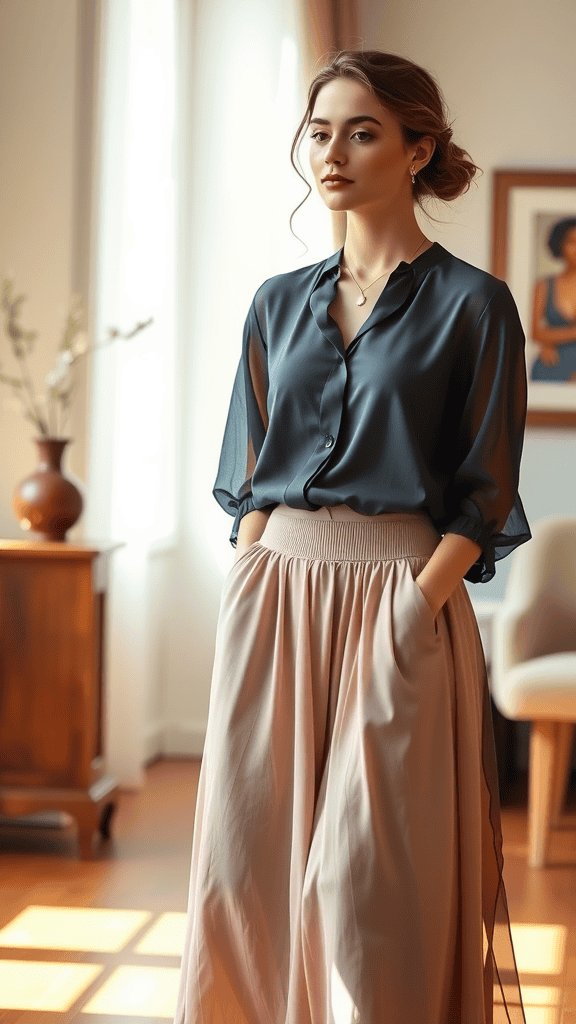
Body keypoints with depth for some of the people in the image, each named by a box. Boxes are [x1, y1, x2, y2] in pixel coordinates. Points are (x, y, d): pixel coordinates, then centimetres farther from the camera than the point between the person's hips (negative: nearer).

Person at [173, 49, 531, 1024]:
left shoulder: (470, 304, -2)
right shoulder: (279, 304, 12)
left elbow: (484, 498, -4)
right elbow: (249, 477, 14)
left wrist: (412, 613, -15)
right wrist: (248, 597, 0)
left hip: (399, 602, -4)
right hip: (274, 601, 4)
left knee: (371, 873, -3)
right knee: (247, 859, 3)